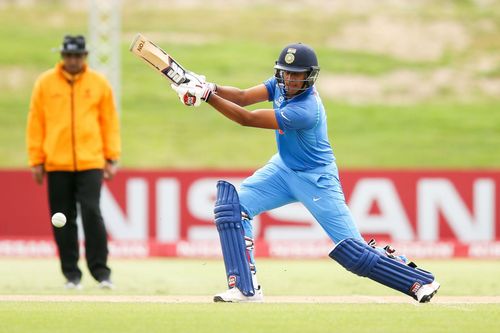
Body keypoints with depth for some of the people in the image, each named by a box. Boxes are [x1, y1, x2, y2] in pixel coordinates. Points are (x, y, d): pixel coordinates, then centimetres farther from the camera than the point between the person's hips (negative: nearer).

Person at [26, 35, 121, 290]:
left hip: (90, 162, -1)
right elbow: (35, 123, 6)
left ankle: (101, 271, -6)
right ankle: (71, 274, 11)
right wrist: (36, 161, 3)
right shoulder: (45, 83, 4)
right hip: (56, 163, 1)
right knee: (63, 219, 3)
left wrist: (112, 158, 3)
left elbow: (110, 122, 8)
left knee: (92, 214, -12)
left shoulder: (99, 84, 5)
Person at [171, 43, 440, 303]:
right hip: (283, 169, 8)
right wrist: (210, 88, -32)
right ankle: (245, 288, -9)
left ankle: (420, 281, 6)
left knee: (354, 252, -10)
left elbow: (247, 119, -33)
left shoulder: (305, 110, -32)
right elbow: (243, 97, -13)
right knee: (233, 205, -11)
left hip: (316, 180, -8)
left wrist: (206, 96, -35)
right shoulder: (282, 84, -8)